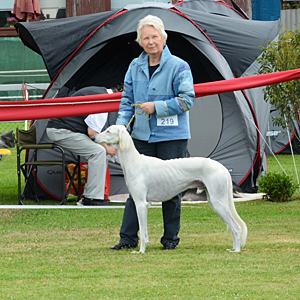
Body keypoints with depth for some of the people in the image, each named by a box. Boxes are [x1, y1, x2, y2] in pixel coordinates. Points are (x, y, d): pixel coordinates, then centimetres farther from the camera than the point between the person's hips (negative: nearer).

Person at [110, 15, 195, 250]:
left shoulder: (178, 67, -6)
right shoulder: (135, 67, 9)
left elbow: (186, 99, -11)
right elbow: (127, 100, 15)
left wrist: (157, 107, -16)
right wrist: (121, 125, 2)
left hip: (172, 136, -4)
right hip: (142, 135, 4)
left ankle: (171, 238, 13)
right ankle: (128, 238, 5)